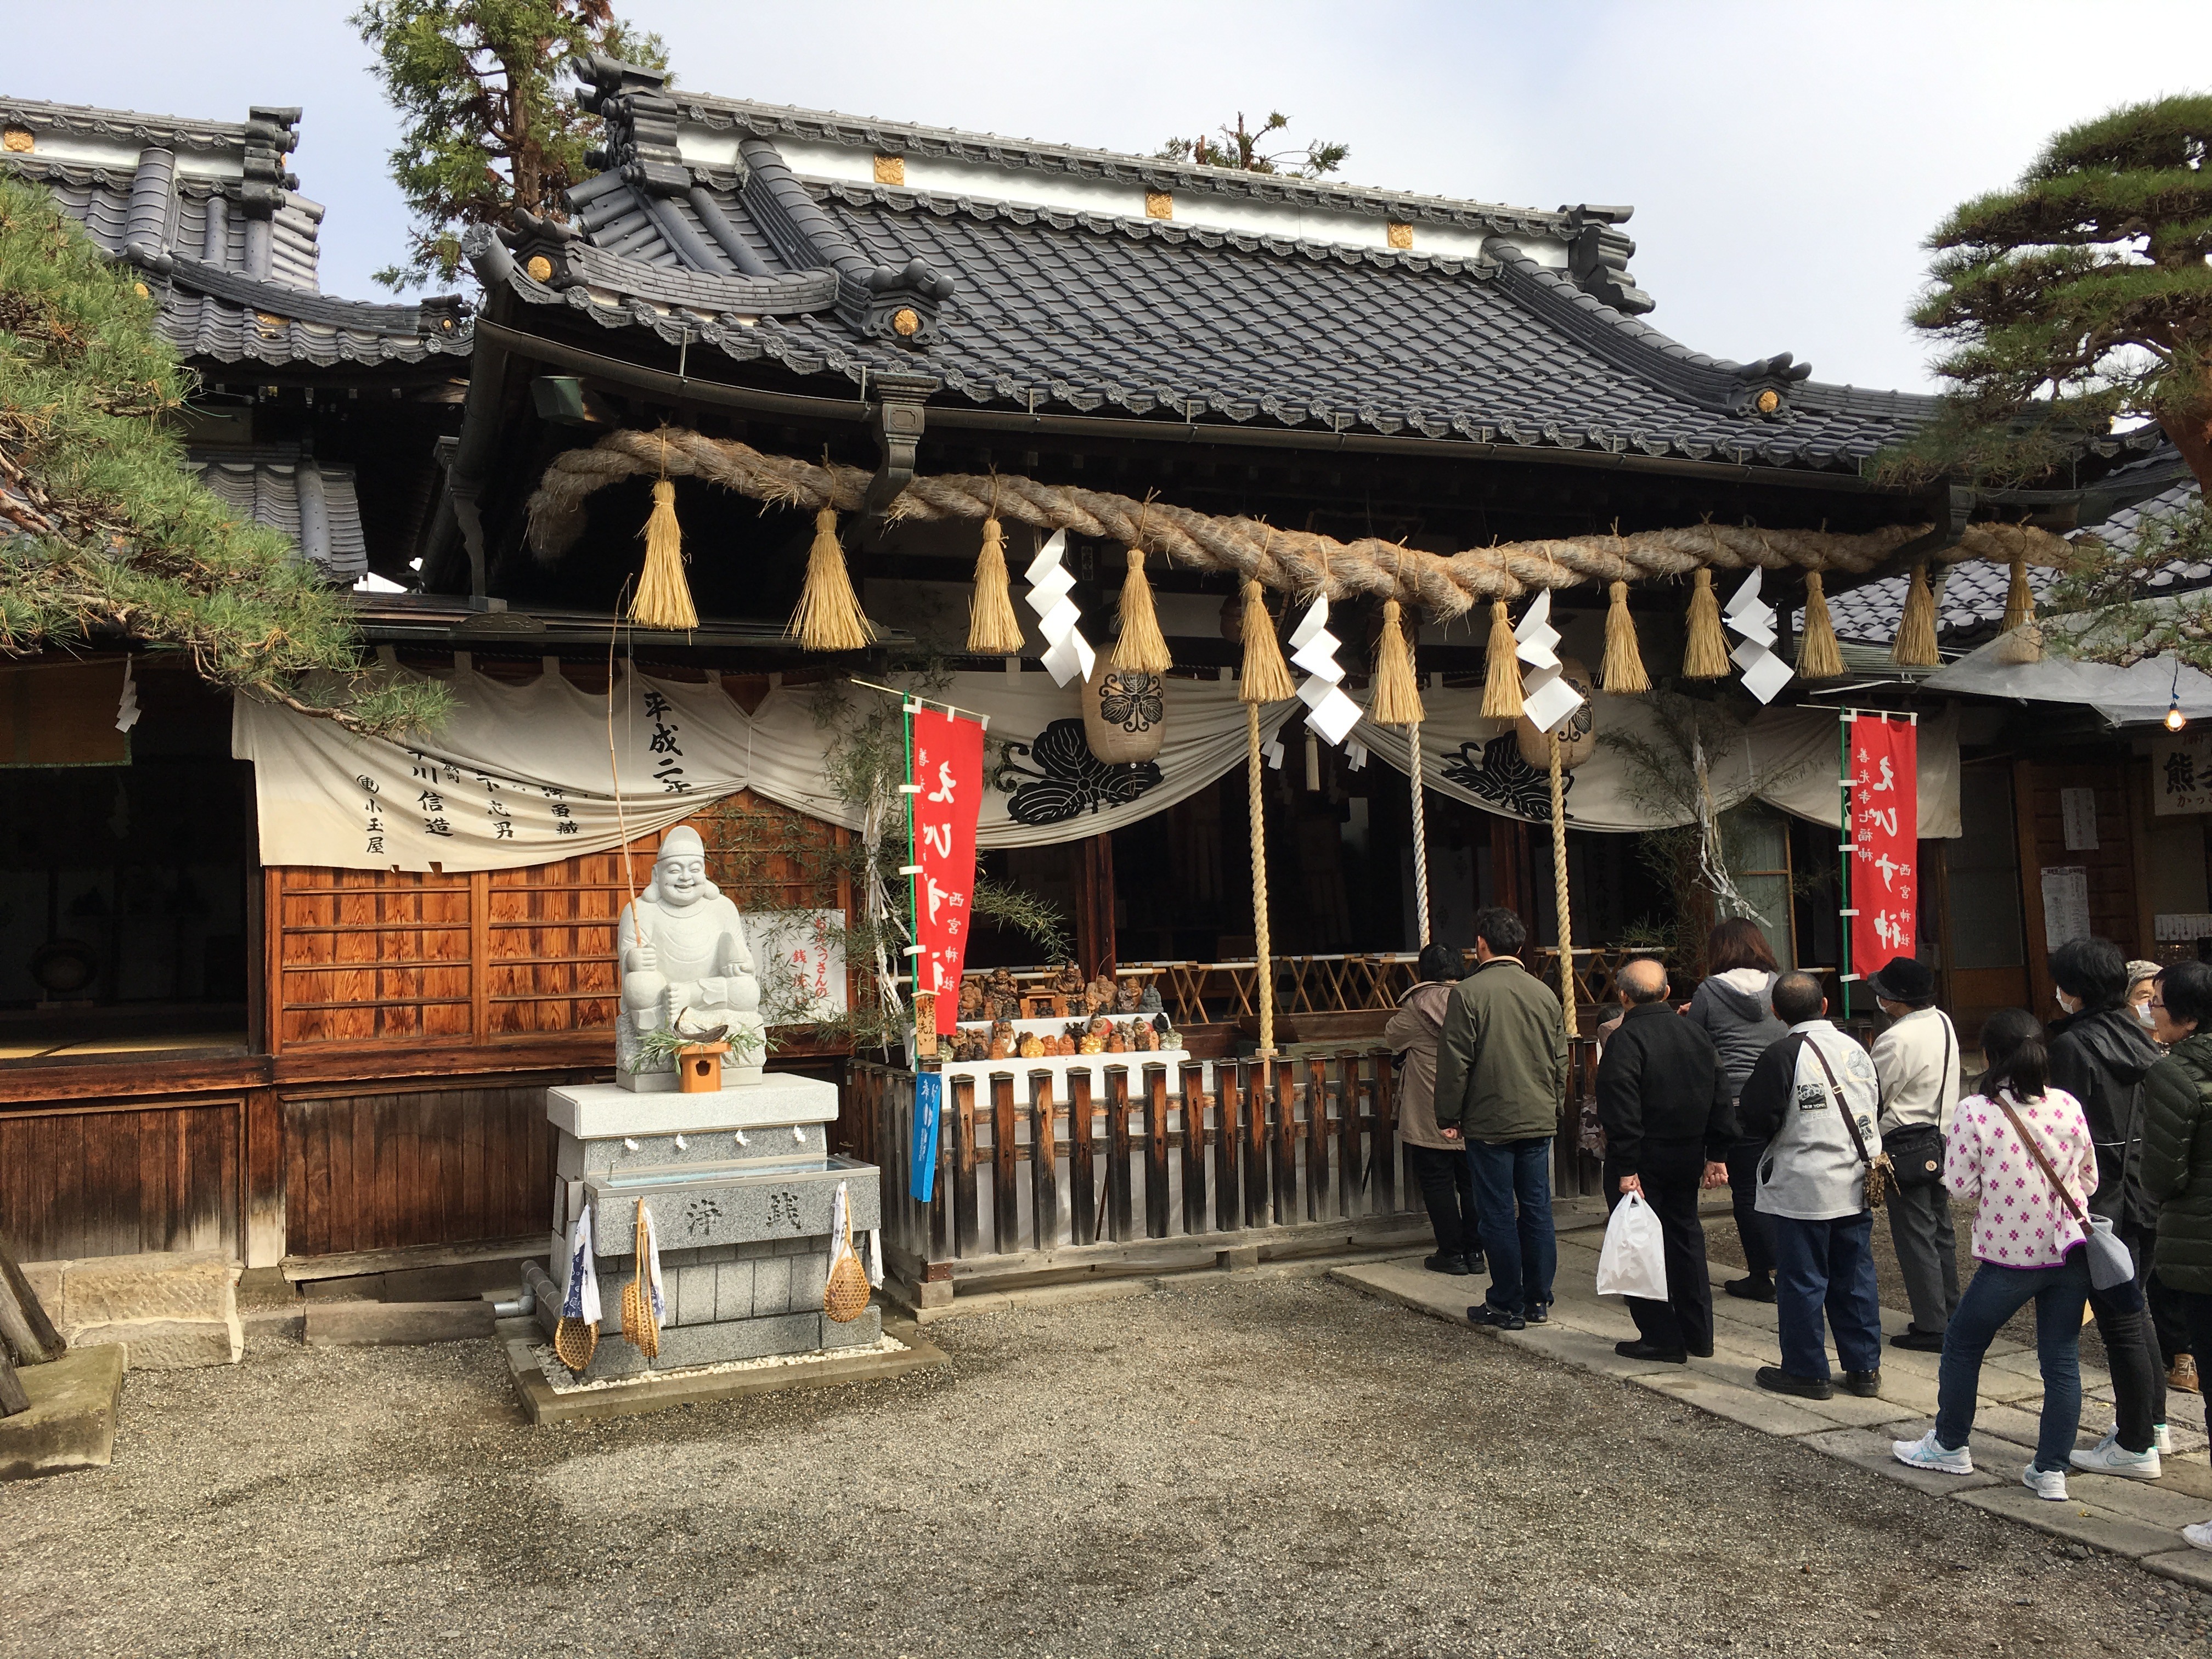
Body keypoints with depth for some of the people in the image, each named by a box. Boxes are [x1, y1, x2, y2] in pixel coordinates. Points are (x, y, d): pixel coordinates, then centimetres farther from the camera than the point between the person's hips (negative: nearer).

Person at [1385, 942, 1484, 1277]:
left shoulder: (1417, 1007, -10)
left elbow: (1391, 1037, 5)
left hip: (1431, 1120, -4)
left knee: (1437, 1182, 5)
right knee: (1472, 1182, 12)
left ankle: (1452, 1253, 7)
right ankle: (1475, 1252, 16)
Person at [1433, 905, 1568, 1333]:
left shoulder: (1470, 992, -11)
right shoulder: (1545, 993, 6)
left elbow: (1455, 1061, -11)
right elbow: (1561, 1060, 13)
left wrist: (1449, 1117, -2)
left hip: (1490, 1122, -5)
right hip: (1539, 1121, 5)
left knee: (1498, 1214, 2)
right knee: (1537, 1210, 11)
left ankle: (1507, 1305, 8)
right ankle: (1538, 1300, 18)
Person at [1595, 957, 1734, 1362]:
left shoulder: (1625, 1040, -16)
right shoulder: (1697, 1034, 7)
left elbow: (1622, 1111, -22)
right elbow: (1721, 1099, 10)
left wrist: (1626, 1169, -20)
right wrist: (1716, 1156, 13)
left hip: (1644, 1160, -7)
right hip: (1688, 1157, 7)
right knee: (1685, 1236, 18)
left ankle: (1662, 1339, 5)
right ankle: (1698, 1335, 24)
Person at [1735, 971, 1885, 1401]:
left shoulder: (1781, 1056, -15)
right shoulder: (1856, 1049, 5)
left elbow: (1757, 1122, -17)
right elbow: (1876, 1107, 15)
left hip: (1803, 1190, -6)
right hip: (1856, 1187, 6)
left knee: (1802, 1281, 4)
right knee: (1855, 1277, 14)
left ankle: (1806, 1371, 11)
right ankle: (1864, 1369, 21)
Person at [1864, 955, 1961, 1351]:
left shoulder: (1896, 1040, -22)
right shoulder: (1942, 1023, 5)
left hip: (1907, 1148, -9)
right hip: (1941, 1137, 9)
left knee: (1915, 1237, -1)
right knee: (1940, 1231, 17)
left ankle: (1932, 1328, 4)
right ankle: (1951, 1316, 27)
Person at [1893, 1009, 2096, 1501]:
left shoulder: (1974, 1112, -16)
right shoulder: (2068, 1106, -4)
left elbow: (1961, 1185, -11)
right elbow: (2089, 1180, 6)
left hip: (2010, 1257, -4)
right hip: (2070, 1252, 4)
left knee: (1962, 1345, 14)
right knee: (2062, 1360, 11)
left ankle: (1950, 1446, 27)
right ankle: (2051, 1470, 14)